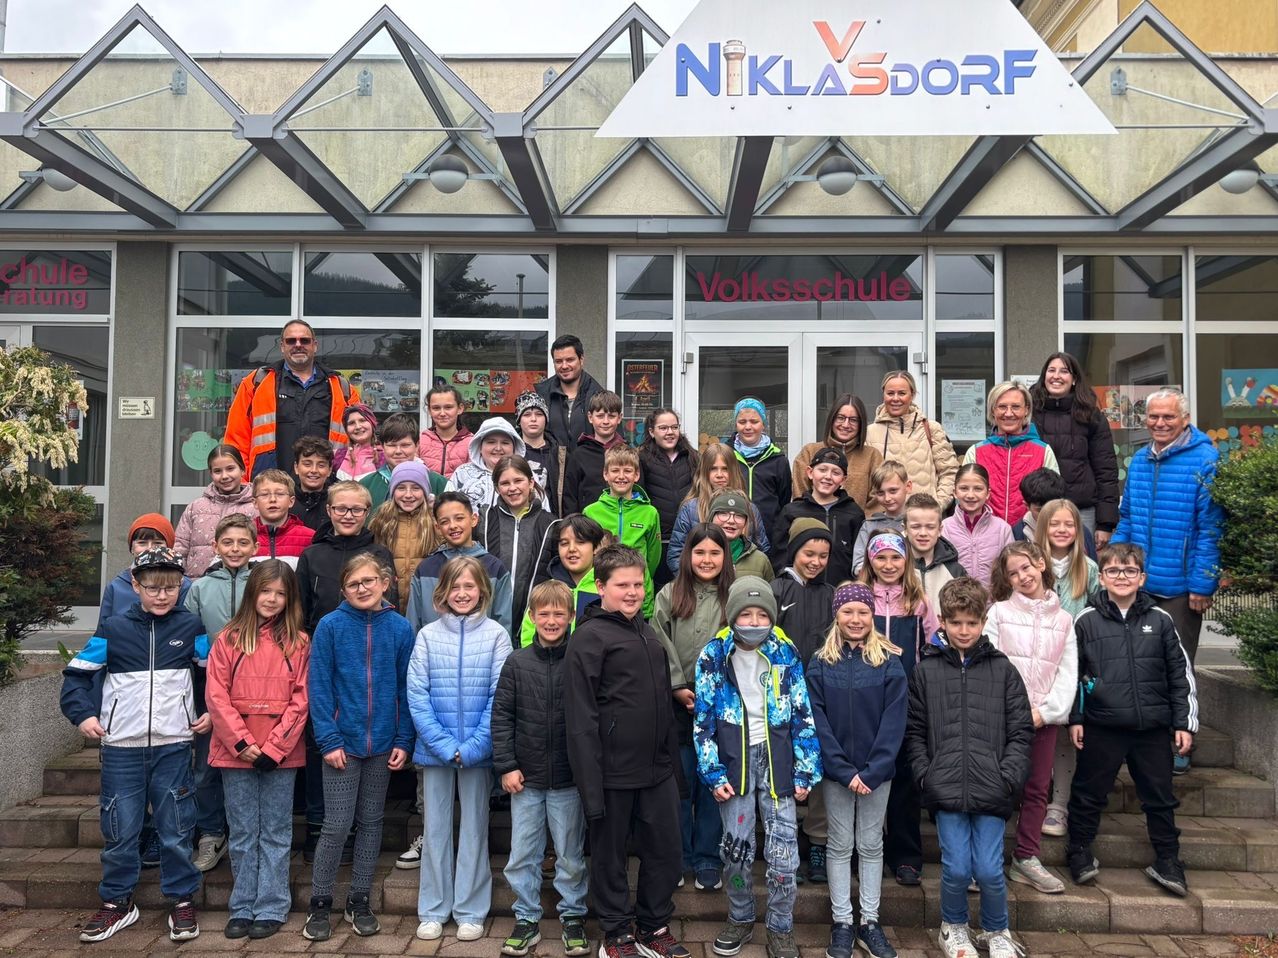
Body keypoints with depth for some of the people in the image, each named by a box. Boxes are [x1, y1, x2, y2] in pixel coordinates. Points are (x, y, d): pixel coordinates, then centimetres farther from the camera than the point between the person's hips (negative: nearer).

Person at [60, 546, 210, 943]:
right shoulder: (113, 629, 0)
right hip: (121, 747, 0)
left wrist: (209, 712, 1)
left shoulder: (191, 627, 2)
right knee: (119, 830, 7)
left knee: (175, 830, 5)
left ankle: (182, 901, 18)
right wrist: (82, 714, -4)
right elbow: (77, 673, 7)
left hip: (173, 746, 0)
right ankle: (117, 903, 24)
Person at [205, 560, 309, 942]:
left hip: (281, 752, -1)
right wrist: (242, 743, -11)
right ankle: (242, 908, 20)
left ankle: (271, 909, 15)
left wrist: (273, 746, -11)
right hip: (236, 751, 1)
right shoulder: (229, 639, 3)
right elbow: (217, 695, -2)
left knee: (275, 834, 7)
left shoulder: (298, 643, 2)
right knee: (242, 834, 10)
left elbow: (300, 699, -2)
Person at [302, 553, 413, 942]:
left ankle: (359, 901, 26)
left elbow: (406, 689, 1)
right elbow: (319, 688, -8)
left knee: (371, 822, 12)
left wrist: (403, 740, -3)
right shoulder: (330, 626, -7)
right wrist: (329, 740, -13)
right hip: (342, 742, -2)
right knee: (336, 826, 1)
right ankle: (319, 903, 18)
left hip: (382, 745, 2)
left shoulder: (401, 628, -2)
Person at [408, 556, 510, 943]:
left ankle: (471, 911, 21)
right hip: (434, 749, 1)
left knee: (474, 828, 9)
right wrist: (444, 745, -12)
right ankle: (432, 910, 23)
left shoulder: (496, 635, -5)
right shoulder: (428, 635, -2)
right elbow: (416, 695, -5)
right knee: (435, 828, 10)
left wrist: (472, 746, -13)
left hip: (478, 750, -1)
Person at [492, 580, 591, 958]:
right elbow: (501, 716, 1)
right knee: (522, 855, 10)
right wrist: (506, 766, -4)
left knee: (571, 855, 11)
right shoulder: (517, 663, -1)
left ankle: (573, 917, 27)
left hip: (569, 778, -1)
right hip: (526, 778, 2)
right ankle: (526, 919, 25)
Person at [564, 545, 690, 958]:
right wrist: (591, 786, -18)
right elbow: (580, 719, -16)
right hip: (614, 772, -7)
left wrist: (674, 762, 17)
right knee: (610, 857, 9)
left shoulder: (647, 632, 12)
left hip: (658, 770, 7)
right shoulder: (589, 637, -12)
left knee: (665, 851, 14)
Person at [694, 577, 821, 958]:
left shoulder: (785, 654, -2)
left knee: (782, 851, 2)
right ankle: (740, 918, 31)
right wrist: (714, 773, -6)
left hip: (777, 762, 0)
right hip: (735, 762, 0)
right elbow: (704, 718, -2)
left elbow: (803, 716, 1)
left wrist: (805, 771, -2)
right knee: (736, 847, 11)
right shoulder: (714, 655, -4)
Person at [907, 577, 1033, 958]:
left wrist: (1008, 776, -6)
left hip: (991, 790, 0)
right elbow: (914, 731, 6)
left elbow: (1021, 731, 4)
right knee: (956, 868, 1)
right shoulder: (925, 670, 4)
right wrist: (925, 774, -3)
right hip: (945, 789, 0)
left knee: (989, 870, 1)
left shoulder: (1003, 669, 4)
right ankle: (953, 927, 30)